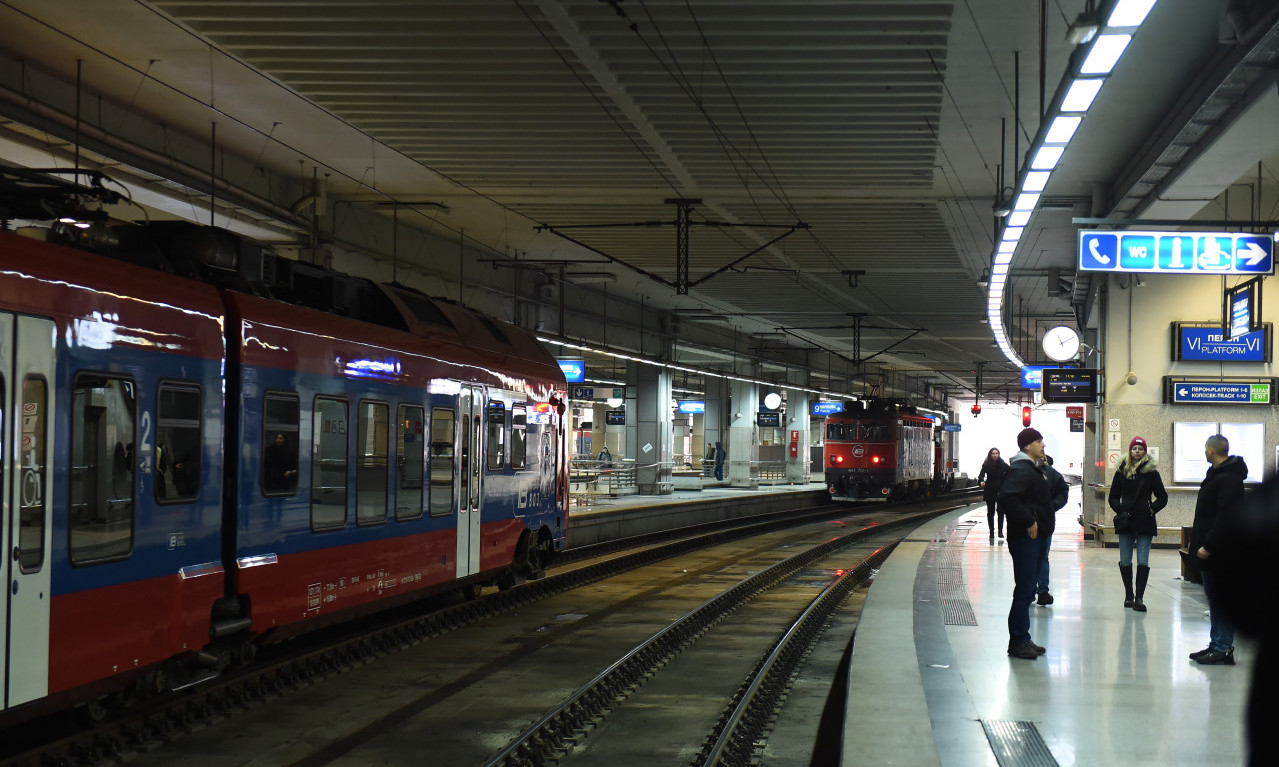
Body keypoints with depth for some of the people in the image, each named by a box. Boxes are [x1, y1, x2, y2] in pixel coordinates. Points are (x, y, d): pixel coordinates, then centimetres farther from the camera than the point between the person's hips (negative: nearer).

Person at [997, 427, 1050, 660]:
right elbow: (1007, 498, -30)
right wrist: (1028, 521, -24)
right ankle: (1018, 641, -2)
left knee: (1027, 589, 14)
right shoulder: (1022, 470, -16)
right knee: (1024, 590, -7)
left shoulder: (1032, 470, 17)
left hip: (1031, 537, 11)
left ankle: (1022, 640, 21)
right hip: (1024, 537, -11)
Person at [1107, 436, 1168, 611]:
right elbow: (1113, 497, 12)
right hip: (1125, 523, 2)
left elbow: (1162, 497, 5)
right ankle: (1128, 595, 18)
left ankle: (1139, 598, -9)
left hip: (1145, 523, -2)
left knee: (1143, 562, -7)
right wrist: (1119, 510, -4)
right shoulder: (1122, 471, 8)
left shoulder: (1151, 472, 2)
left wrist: (1152, 509, -8)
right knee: (1125, 562, 6)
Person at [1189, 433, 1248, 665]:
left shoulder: (1229, 478, -18)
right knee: (1215, 599, 14)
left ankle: (1223, 649, -4)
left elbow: (1226, 516, -25)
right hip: (1212, 550, 11)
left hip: (1219, 551, -11)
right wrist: (1198, 541, 18)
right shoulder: (1217, 474, 16)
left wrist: (1208, 546, -25)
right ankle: (1216, 645, 20)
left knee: (1221, 600, -7)